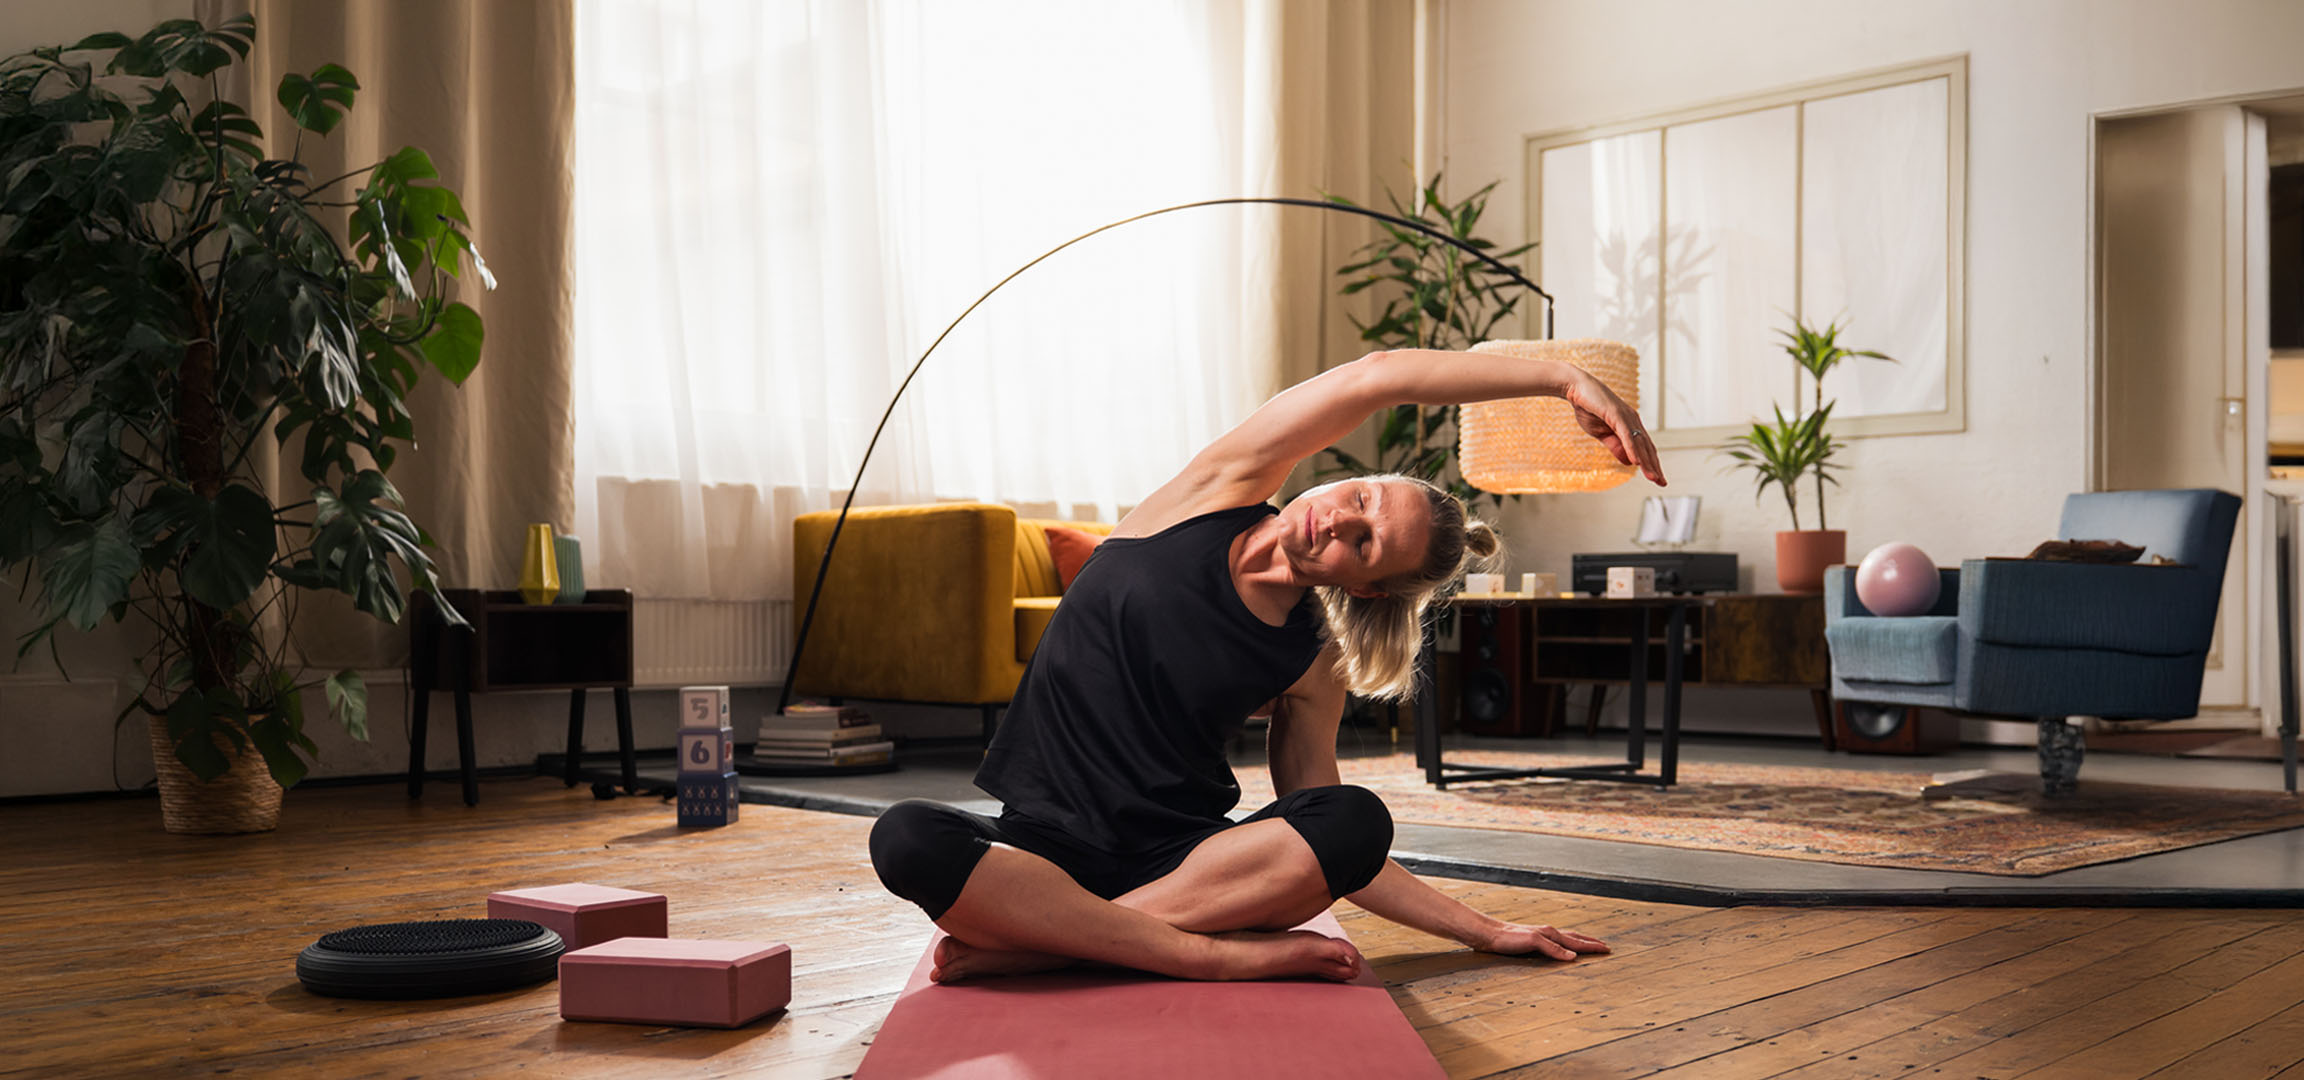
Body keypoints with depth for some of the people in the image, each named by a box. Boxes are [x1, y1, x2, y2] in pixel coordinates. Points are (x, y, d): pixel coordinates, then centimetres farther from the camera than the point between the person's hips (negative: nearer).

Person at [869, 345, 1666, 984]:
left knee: (1355, 819, -28)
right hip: (1046, 845, -1)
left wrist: (1486, 932, 0)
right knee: (907, 838, -34)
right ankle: (1226, 956, -29)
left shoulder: (1311, 669, 2)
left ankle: (1025, 943, -28)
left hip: (1183, 859, 2)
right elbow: (1373, 379, -11)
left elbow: (1334, 848, 6)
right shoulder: (1216, 498, -1)